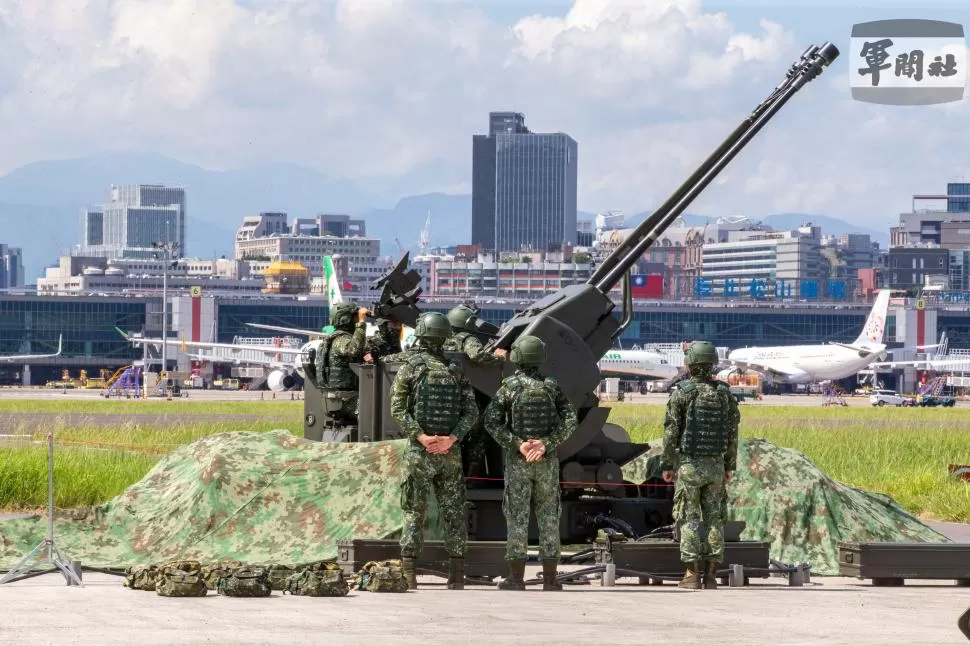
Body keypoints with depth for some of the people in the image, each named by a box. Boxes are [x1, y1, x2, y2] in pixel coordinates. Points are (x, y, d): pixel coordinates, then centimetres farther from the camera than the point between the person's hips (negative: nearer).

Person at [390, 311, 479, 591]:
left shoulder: (409, 367, -3)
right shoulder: (455, 370, 6)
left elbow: (398, 408, -11)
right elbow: (471, 411, 0)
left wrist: (420, 436, -14)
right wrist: (452, 437, -9)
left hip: (419, 452, -2)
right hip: (450, 452, 2)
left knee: (414, 512, 3)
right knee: (454, 511, 8)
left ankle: (408, 574, -1)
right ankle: (457, 575, 6)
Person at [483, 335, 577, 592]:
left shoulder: (508, 387, -5)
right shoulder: (552, 387, 2)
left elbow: (492, 422, -15)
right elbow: (570, 421, -7)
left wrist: (517, 445, -12)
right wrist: (545, 445, -13)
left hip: (518, 461, -2)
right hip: (547, 461, 2)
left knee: (517, 518, 2)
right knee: (548, 518, 6)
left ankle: (516, 578, 0)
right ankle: (550, 579, 3)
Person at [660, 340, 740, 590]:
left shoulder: (681, 393, -8)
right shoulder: (724, 394, 3)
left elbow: (671, 432, -8)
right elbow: (732, 434, 6)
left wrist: (667, 465, -1)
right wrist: (729, 466, 14)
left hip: (689, 465, -3)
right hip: (715, 465, 3)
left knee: (689, 518, 0)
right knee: (714, 519, 7)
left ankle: (692, 575, -5)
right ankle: (710, 575, 4)